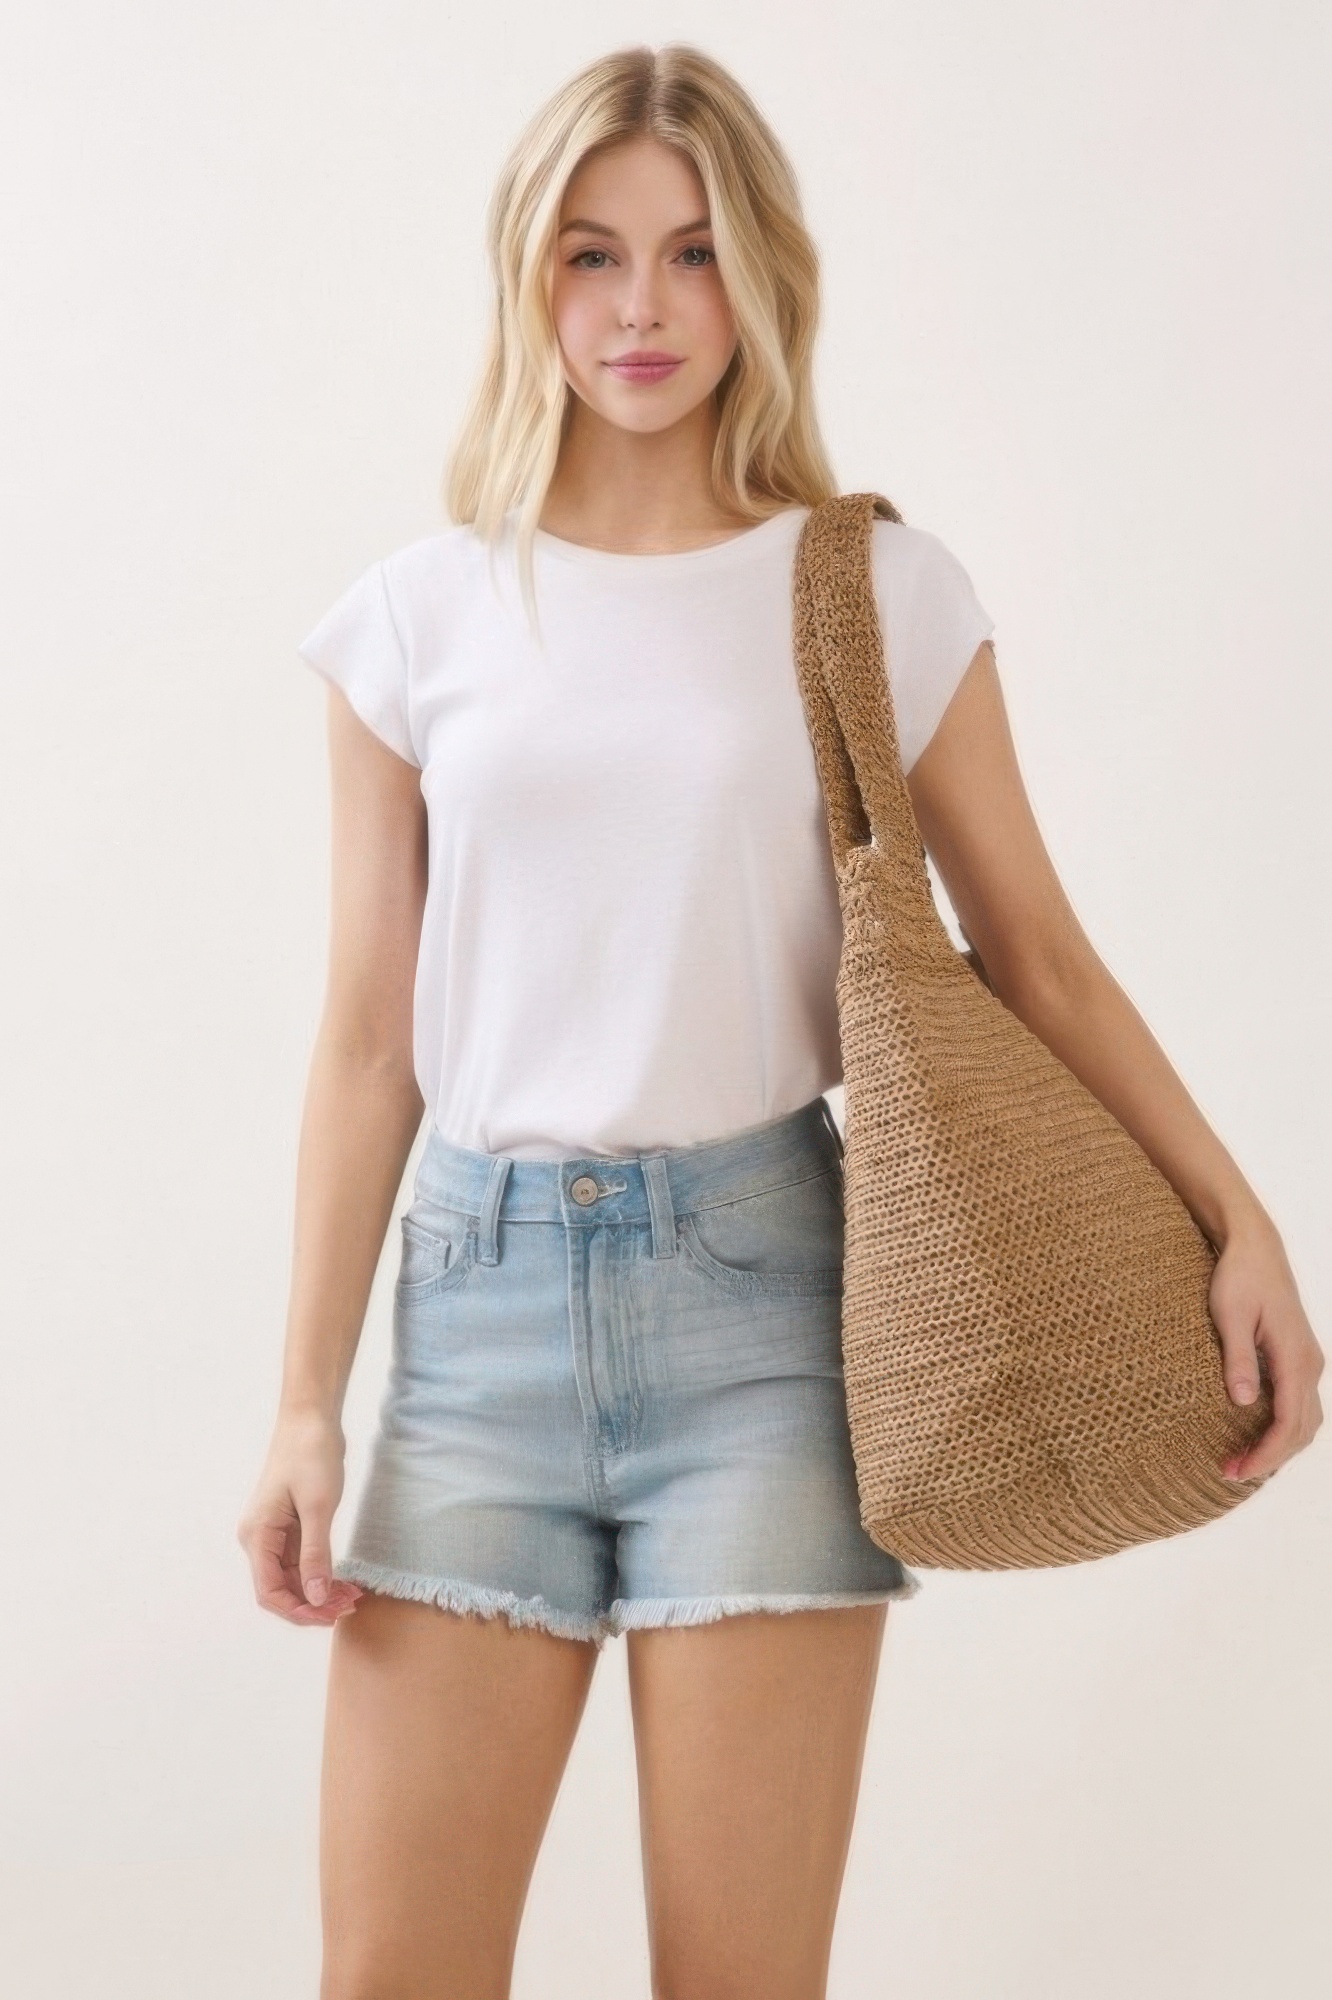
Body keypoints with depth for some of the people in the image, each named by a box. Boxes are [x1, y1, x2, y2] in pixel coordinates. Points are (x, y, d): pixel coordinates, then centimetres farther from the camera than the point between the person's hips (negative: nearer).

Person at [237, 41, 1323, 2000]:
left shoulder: (878, 592, 3)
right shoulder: (420, 617, 7)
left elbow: (1035, 954, 6)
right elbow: (368, 1041, 8)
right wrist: (307, 1399, 5)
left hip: (757, 1288, -1)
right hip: (482, 1297, 2)